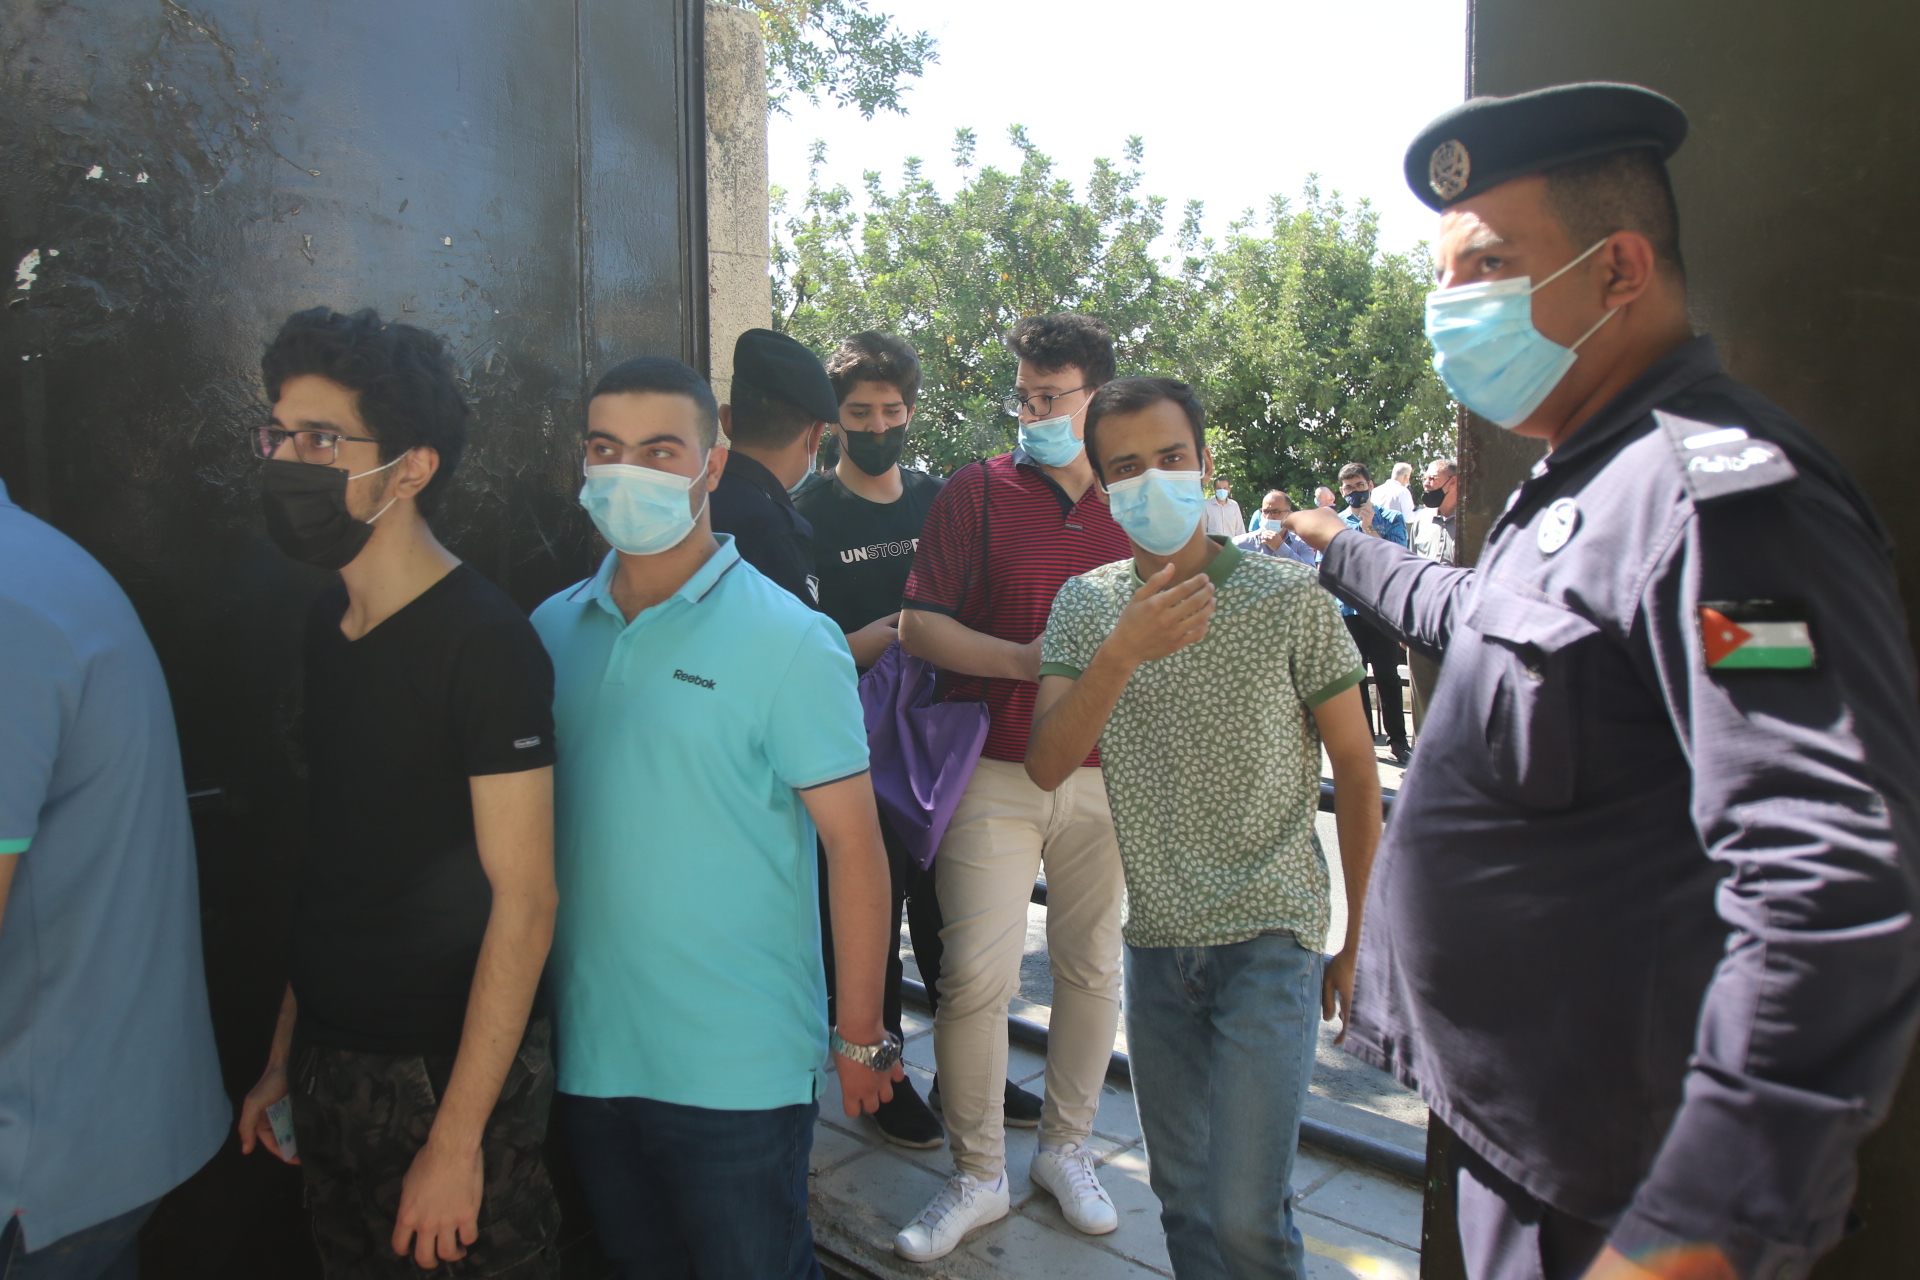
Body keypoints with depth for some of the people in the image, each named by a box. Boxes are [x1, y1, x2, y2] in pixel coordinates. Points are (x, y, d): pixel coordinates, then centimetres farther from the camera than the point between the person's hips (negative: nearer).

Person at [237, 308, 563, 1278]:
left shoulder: (483, 641, -18)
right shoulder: (324, 624, 4)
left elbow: (524, 899, -20)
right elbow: (330, 863, 10)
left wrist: (457, 1139, -19)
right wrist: (285, 1055, 10)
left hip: (443, 1078, -7)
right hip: (327, 1071, 7)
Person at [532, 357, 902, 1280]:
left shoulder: (789, 641, -13)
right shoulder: (551, 630, 2)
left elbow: (854, 845, -11)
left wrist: (860, 1035, -10)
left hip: (739, 1066, -5)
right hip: (586, 1052, 5)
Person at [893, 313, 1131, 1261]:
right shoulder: (976, 491, 0)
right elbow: (918, 625, -5)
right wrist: (1027, 660, -15)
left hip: (1105, 774, 3)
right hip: (994, 770, -3)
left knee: (1092, 968, 12)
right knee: (975, 976, -4)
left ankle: (1066, 1149, 32)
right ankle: (977, 1176, 16)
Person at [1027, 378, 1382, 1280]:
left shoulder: (1286, 597, -9)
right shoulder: (1084, 606, 0)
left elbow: (1356, 767, -2)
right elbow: (1046, 767, -11)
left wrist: (1362, 942, 0)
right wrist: (1122, 654, -26)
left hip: (1269, 934, -4)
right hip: (1156, 938, 4)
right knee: (1182, 1197, 16)